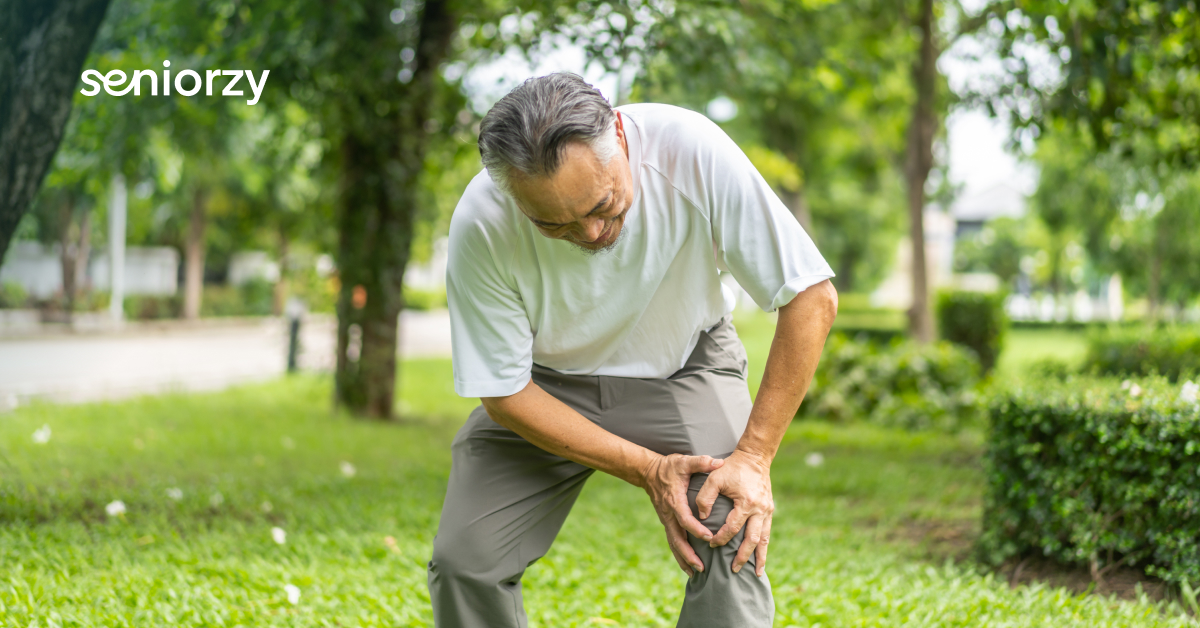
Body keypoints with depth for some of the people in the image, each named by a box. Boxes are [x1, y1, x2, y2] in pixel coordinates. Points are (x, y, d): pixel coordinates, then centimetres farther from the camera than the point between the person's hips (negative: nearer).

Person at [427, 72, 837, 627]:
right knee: (464, 558, -14)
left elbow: (811, 297, -24)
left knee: (731, 543, -24)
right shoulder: (480, 226, -29)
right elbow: (503, 391, -17)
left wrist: (753, 457, -27)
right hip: (547, 386, 1)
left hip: (684, 364, 0)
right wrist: (648, 470, -23)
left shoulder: (691, 151, -32)